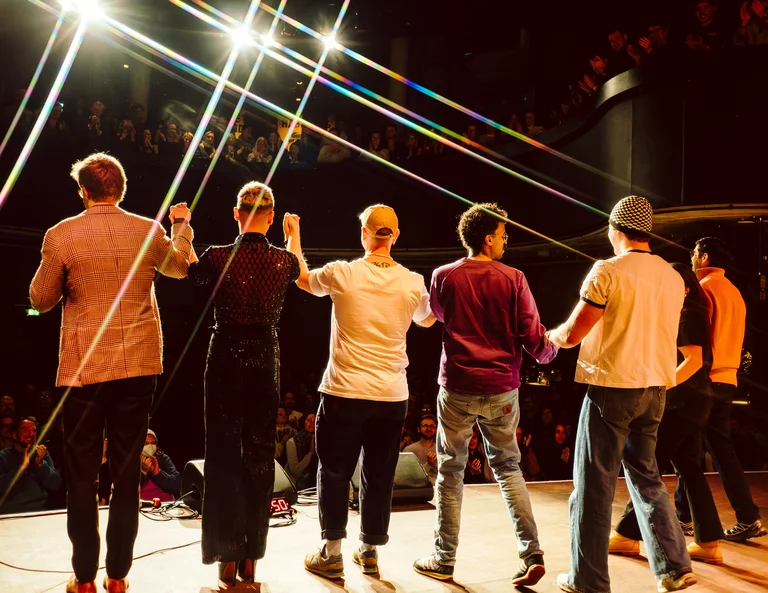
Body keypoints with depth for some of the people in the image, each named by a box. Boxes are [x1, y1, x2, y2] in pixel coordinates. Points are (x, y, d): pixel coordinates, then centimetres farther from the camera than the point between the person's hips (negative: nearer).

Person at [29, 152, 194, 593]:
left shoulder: (62, 235, -6)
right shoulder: (150, 231, 0)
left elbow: (41, 300, 3)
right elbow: (182, 266, 21)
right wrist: (182, 225, 37)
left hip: (84, 369, -2)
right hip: (139, 367, 2)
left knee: (82, 474, 9)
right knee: (127, 473, 9)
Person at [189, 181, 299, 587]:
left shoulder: (218, 257, -11)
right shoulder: (285, 260, -5)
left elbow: (190, 274, 12)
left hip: (226, 359, -1)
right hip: (265, 361, 2)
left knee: (224, 455, 9)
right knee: (260, 455, 11)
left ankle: (227, 558, 13)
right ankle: (251, 559, 17)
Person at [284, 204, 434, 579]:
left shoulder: (342, 274, -8)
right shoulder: (413, 283, -2)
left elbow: (301, 277, 14)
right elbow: (427, 320, 19)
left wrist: (294, 237, 29)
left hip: (345, 392, -2)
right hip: (392, 395, 3)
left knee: (334, 473, 11)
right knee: (379, 476, 14)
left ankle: (332, 554, 17)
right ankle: (370, 553, 25)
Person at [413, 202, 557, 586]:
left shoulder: (443, 277, -3)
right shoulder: (513, 279, -6)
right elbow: (533, 337, -5)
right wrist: (549, 352, 17)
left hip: (457, 388, 0)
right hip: (501, 390, 1)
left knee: (451, 471, 10)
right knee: (508, 467, 15)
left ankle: (444, 560, 16)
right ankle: (532, 554, 9)